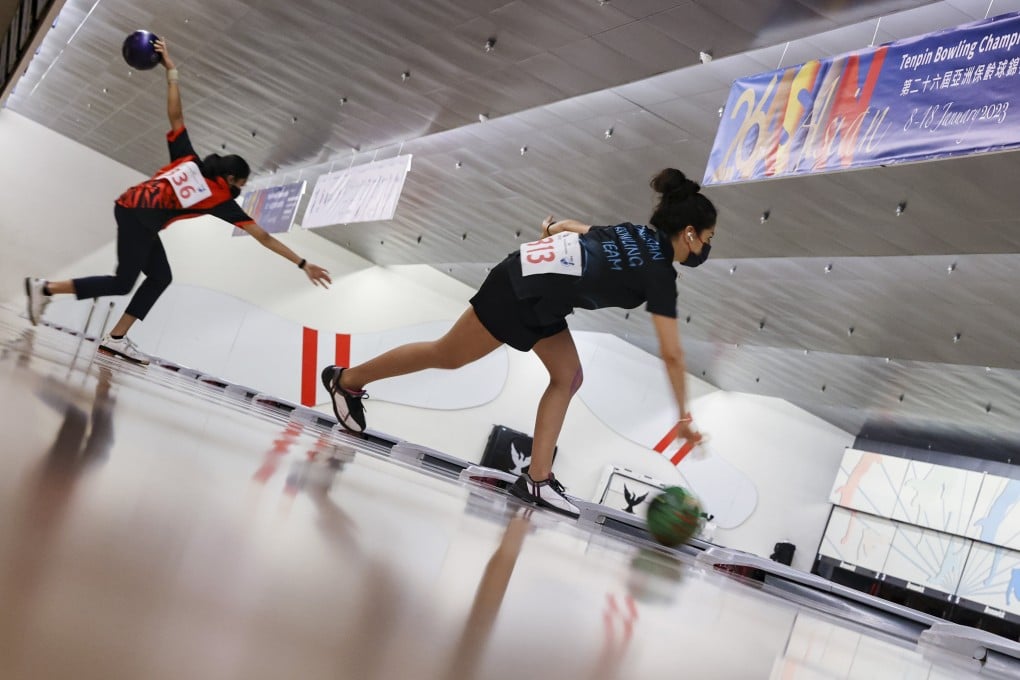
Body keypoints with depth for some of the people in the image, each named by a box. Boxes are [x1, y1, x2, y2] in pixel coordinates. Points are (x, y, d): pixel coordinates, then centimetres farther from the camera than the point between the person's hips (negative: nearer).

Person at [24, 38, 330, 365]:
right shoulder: (223, 200, 3)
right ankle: (45, 288, 4)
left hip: (130, 207, 8)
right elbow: (264, 237, 3)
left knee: (160, 277, 12)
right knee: (122, 284, 4)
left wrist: (171, 70, 14)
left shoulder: (189, 160, 15)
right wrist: (303, 264, 5)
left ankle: (116, 338, 9)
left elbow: (176, 116, 9)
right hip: (137, 216, -8)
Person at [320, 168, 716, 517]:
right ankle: (346, 379, 24)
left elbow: (577, 228, 16)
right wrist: (684, 417, -11)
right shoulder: (660, 273, -17)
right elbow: (671, 355, -17)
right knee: (447, 356, 7)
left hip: (538, 299, 9)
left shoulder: (637, 235, 5)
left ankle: (537, 479, 7)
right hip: (517, 291, -9)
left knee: (568, 377, 6)